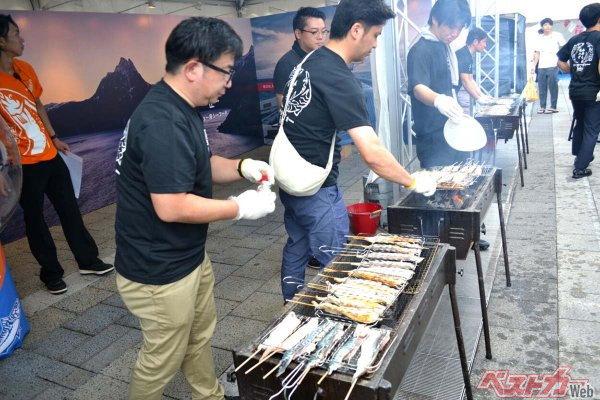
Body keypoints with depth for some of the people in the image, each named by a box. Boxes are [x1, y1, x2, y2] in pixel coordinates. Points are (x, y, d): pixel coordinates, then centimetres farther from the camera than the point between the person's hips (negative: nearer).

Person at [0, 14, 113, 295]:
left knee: (70, 210, 13)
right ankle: (51, 273, 25)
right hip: (24, 164, -6)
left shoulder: (25, 69, 4)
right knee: (35, 219, 9)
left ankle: (87, 261, 27)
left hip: (49, 155, 6)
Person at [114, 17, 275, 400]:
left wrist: (242, 166, -2)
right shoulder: (163, 122, -28)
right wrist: (241, 207, -20)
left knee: (201, 333, 26)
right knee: (163, 358, 13)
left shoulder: (180, 109, 6)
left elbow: (199, 166, 16)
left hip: (189, 257, 10)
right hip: (160, 271, -10)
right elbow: (171, 207, -31)